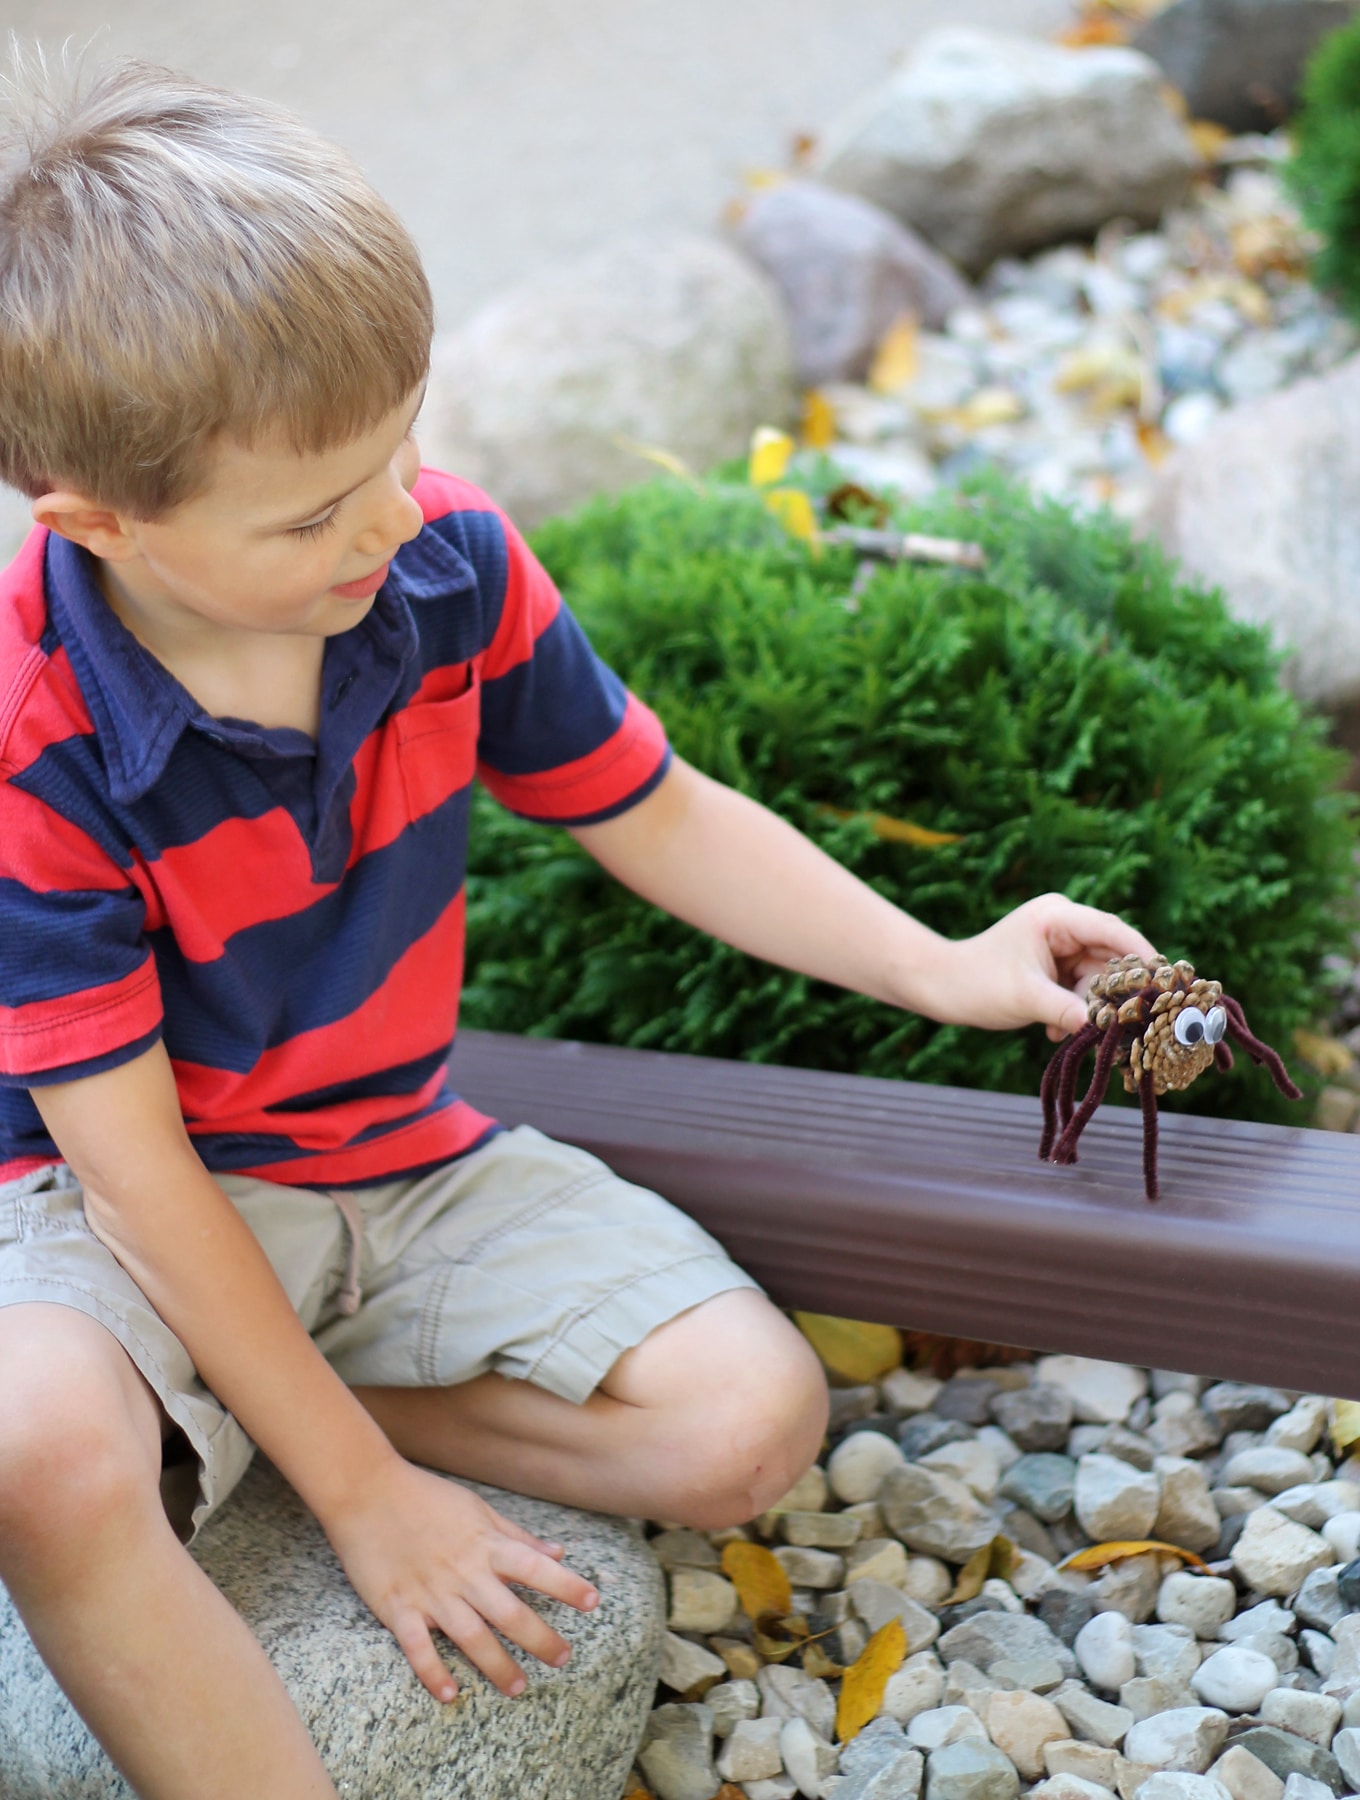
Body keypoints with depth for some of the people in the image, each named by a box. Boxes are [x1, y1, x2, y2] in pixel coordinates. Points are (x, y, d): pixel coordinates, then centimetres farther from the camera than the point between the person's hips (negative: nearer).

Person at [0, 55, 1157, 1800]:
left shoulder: (451, 568, -12)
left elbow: (653, 815, 4)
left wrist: (943, 969, -1)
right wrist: (359, 1493, -20)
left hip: (401, 1161, 5)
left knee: (753, 1416, -12)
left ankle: (269, 1393, -4)